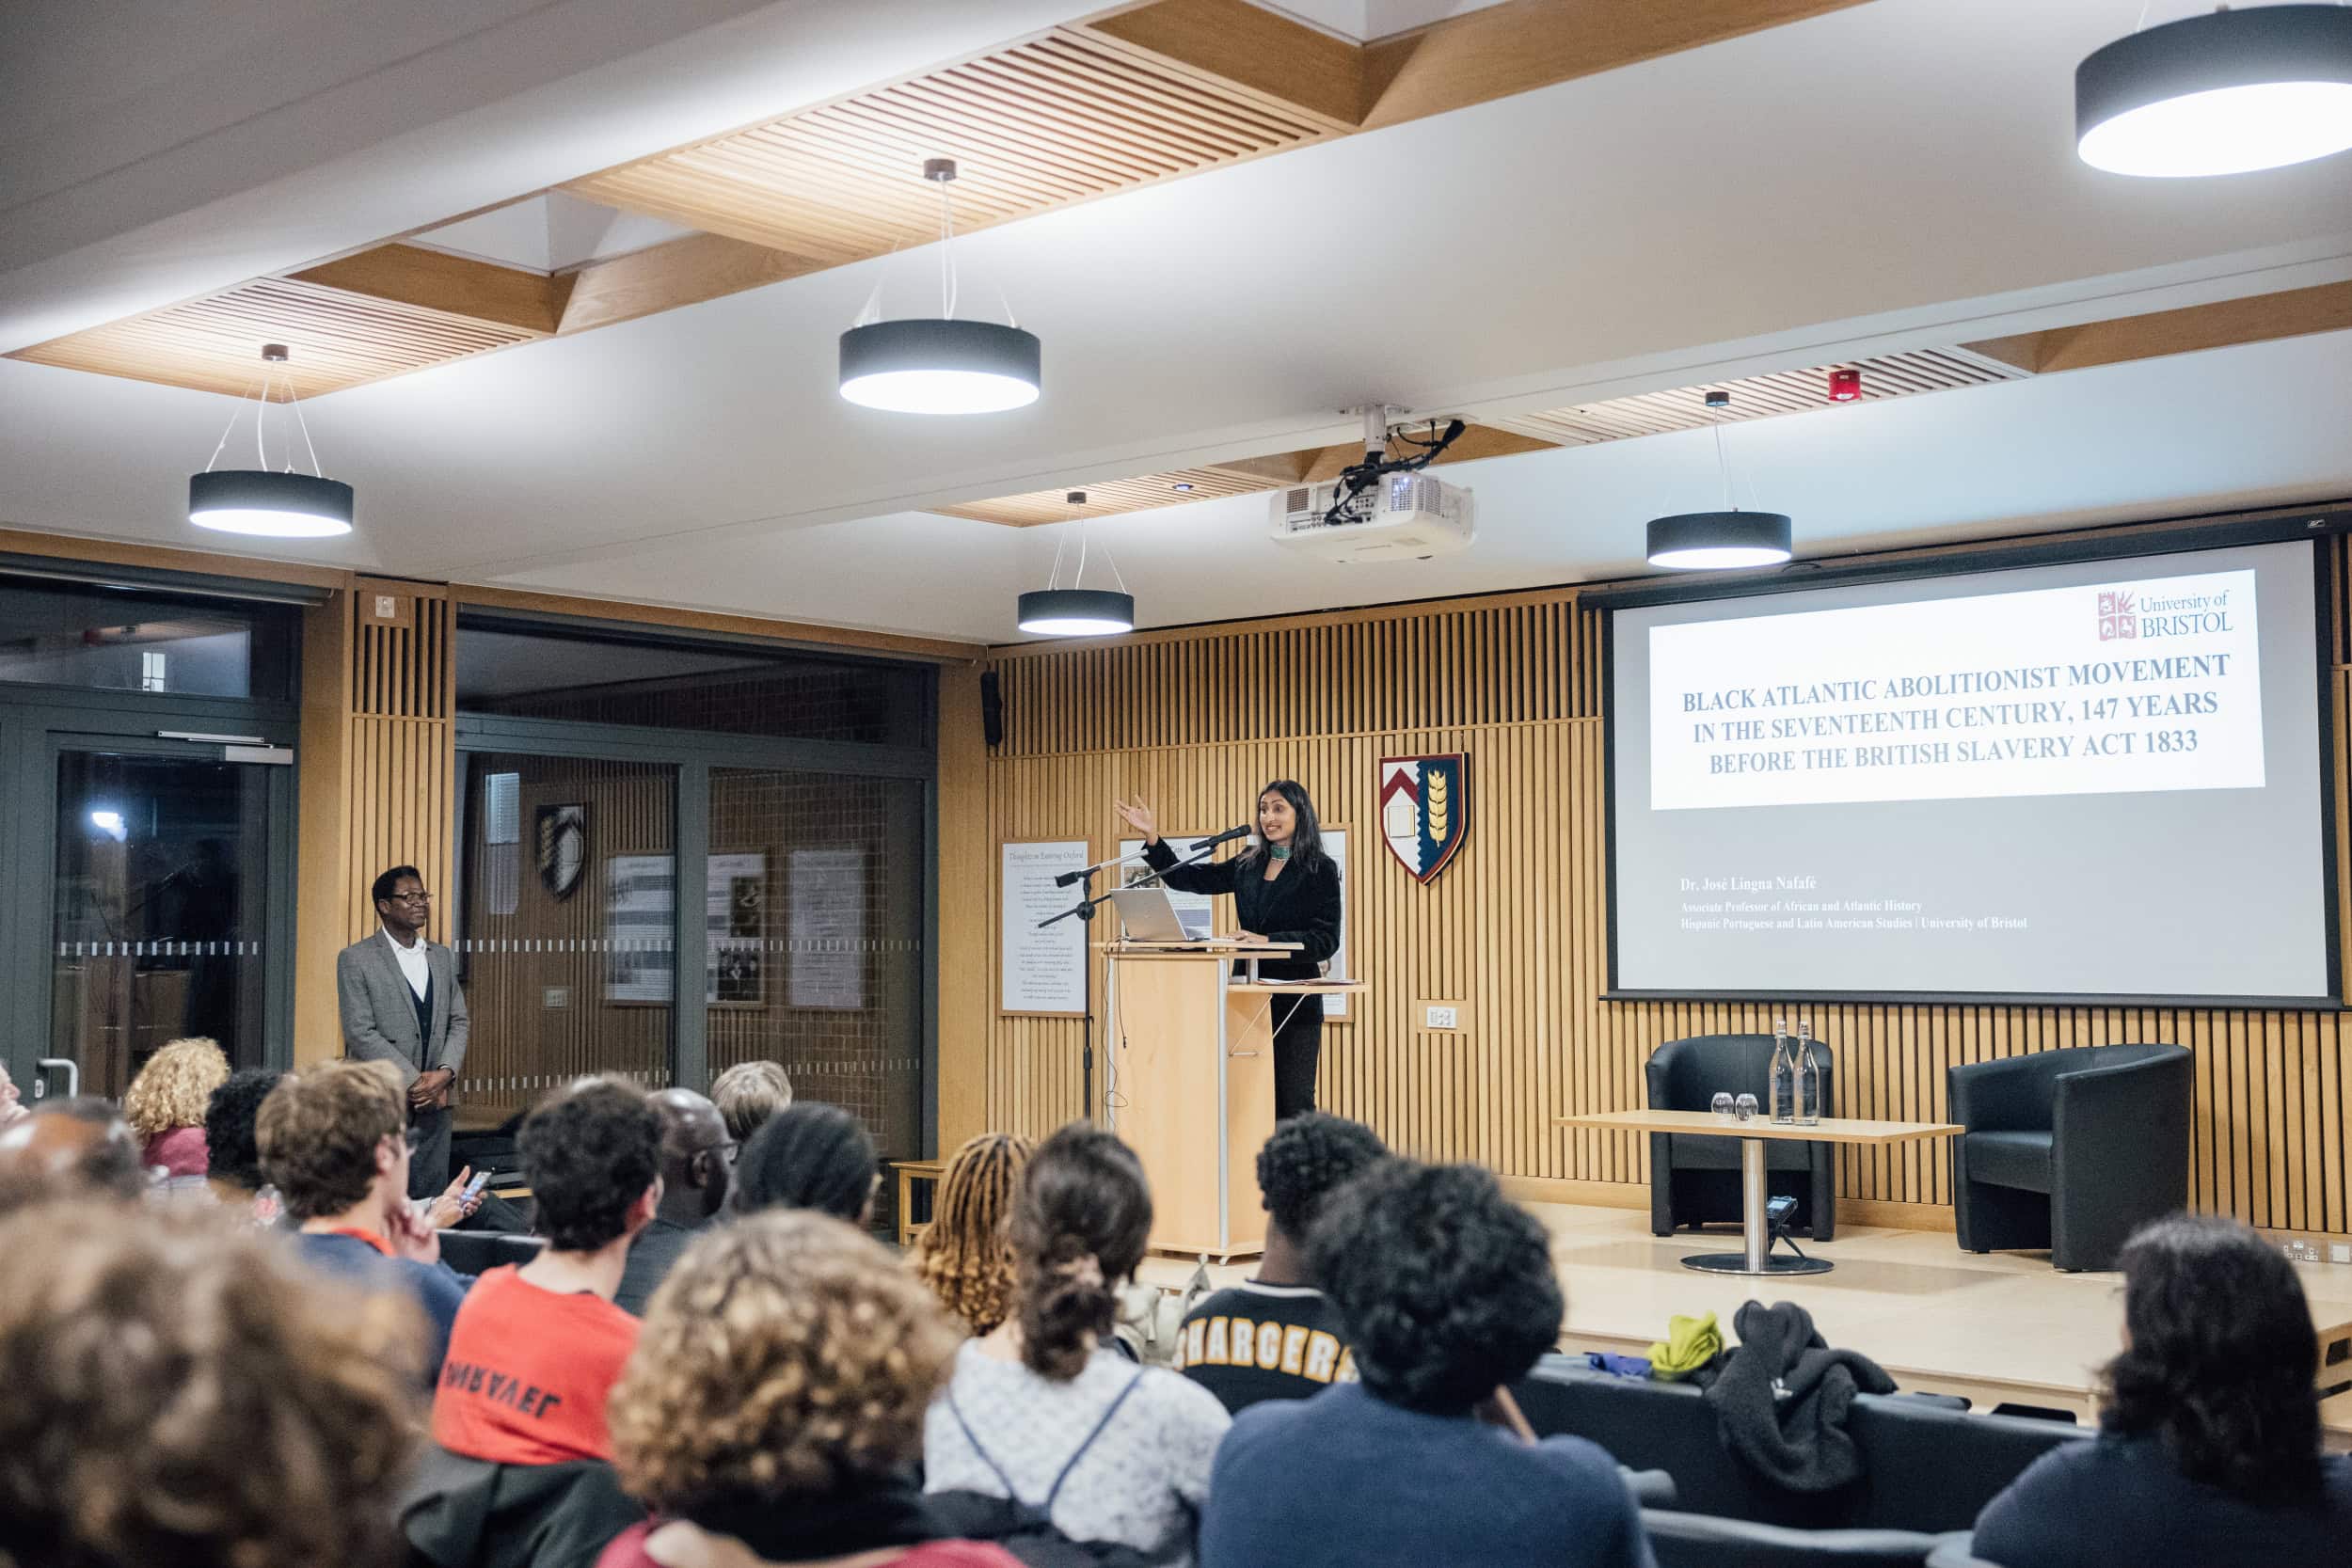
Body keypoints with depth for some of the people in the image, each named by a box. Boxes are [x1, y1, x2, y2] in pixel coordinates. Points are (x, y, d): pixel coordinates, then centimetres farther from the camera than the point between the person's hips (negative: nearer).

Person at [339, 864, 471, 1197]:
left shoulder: (443, 957, 15)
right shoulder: (355, 959, -3)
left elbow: (459, 1022, 13)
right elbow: (360, 1032, -10)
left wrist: (444, 1073, -6)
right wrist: (413, 1081, -15)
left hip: (434, 1099, 5)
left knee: (431, 1201, 5)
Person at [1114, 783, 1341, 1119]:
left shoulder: (1321, 870, -4)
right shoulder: (1248, 865, 11)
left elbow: (1326, 940, -12)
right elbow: (1187, 878, 15)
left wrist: (1268, 941, -22)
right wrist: (1152, 837, 4)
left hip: (1295, 1002, -5)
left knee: (1294, 1104, -4)